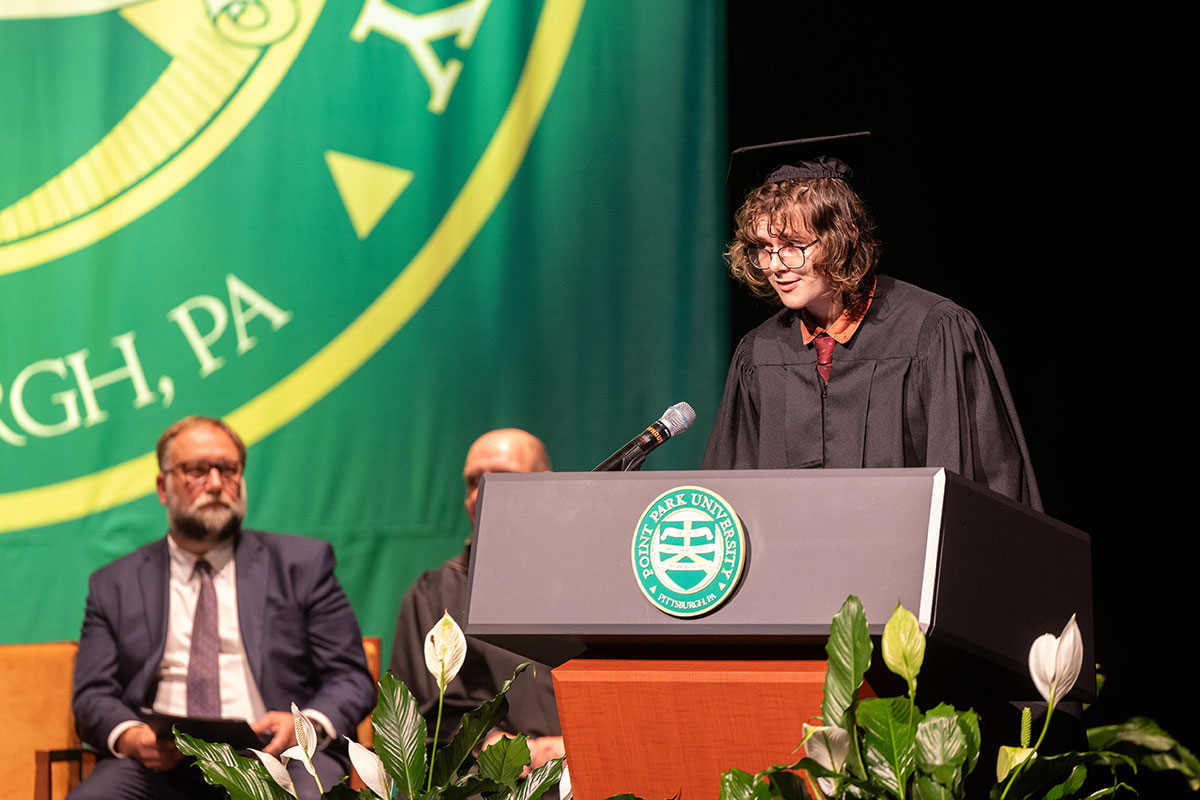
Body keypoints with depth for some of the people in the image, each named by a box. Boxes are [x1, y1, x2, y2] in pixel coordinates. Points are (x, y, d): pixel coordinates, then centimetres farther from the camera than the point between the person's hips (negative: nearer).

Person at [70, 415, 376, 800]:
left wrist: (308, 725, -13)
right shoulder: (114, 585, 19)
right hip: (161, 765, 1)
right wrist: (130, 736, -13)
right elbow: (94, 696, 12)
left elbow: (351, 680, 10)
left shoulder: (303, 564, 16)